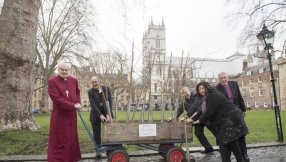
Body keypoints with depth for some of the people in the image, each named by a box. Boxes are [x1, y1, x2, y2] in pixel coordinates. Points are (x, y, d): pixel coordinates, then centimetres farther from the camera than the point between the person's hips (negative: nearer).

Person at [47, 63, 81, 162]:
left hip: (71, 114, 6)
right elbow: (56, 99, -19)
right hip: (59, 114, -6)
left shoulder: (74, 80, 8)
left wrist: (78, 103, 6)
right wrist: (73, 105, -18)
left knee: (72, 138, 14)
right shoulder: (52, 81, -10)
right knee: (59, 139, 1)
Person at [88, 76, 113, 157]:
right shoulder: (90, 92, -5)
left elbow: (110, 101, -8)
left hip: (106, 113, 0)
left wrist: (108, 114, -18)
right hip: (96, 115, 0)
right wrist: (100, 115, -22)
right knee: (96, 133, 5)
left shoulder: (106, 89, -3)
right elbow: (93, 104, -13)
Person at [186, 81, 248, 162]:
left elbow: (210, 111, -22)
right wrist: (192, 119, 7)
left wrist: (199, 120, -11)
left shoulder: (214, 95, -17)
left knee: (232, 141, -8)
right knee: (221, 140, 5)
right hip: (224, 121, 10)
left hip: (231, 118, -10)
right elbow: (202, 111, 15)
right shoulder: (206, 98, 15)